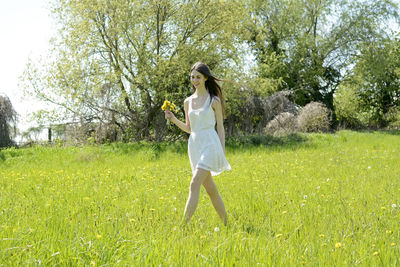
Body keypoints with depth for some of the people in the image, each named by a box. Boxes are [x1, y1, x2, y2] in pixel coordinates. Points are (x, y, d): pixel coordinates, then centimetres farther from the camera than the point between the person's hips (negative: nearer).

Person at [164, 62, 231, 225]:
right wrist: (173, 119, 2)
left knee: (195, 185, -18)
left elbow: (220, 127, 0)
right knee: (210, 189, 11)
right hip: (194, 146, 6)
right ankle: (226, 224, 23)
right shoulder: (188, 102, 13)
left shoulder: (214, 100, -2)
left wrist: (223, 153, -5)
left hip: (210, 145, -6)